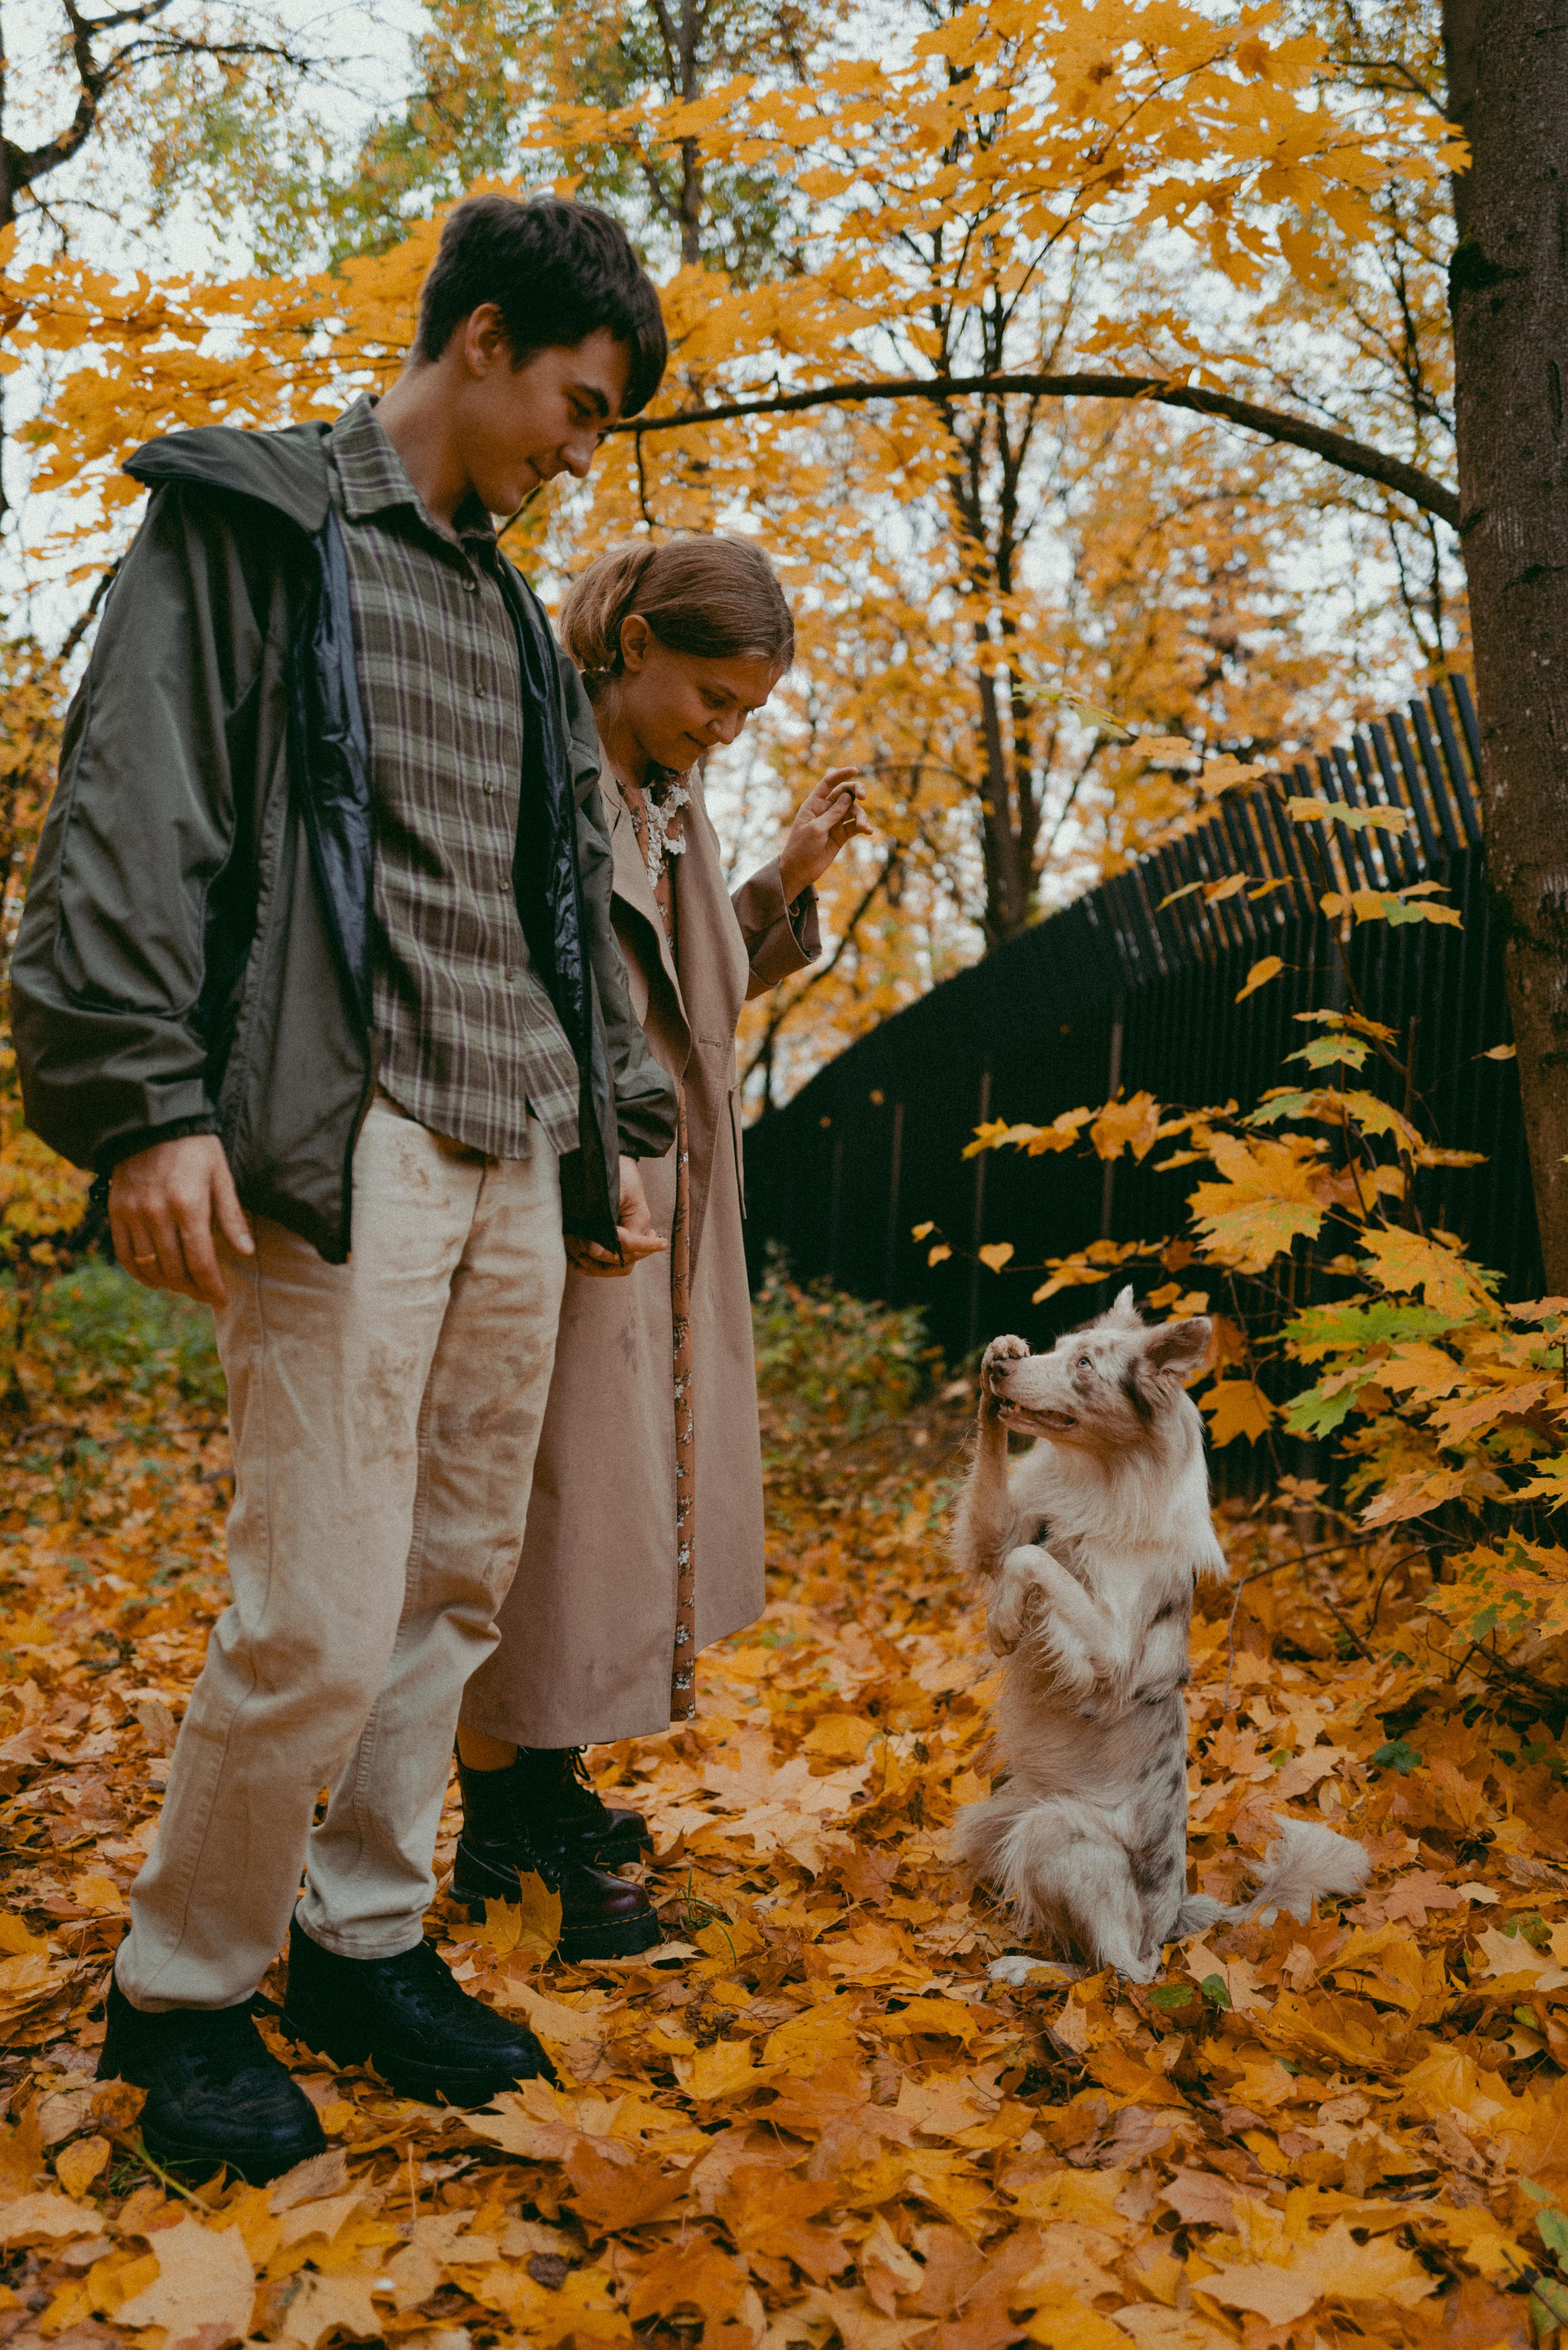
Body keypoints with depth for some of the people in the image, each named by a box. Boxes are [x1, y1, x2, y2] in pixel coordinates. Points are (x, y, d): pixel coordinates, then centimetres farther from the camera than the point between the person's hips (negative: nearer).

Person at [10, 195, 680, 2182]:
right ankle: (178, 1989, 13)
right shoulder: (247, 525, 3)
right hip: (347, 1142, -8)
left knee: (459, 1582, 10)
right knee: (321, 1620, -9)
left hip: (516, 1159, 8)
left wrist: (614, 1122, 23)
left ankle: (361, 1941, 26)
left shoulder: (510, 615, 24)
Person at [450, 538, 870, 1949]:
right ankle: (497, 1836, 13)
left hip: (662, 1219, 9)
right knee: (533, 1503, -2)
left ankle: (548, 1788, 29)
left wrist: (788, 880, 6)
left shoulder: (672, 799, 12)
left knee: (619, 1501, 14)